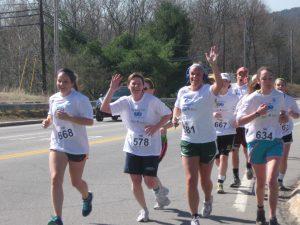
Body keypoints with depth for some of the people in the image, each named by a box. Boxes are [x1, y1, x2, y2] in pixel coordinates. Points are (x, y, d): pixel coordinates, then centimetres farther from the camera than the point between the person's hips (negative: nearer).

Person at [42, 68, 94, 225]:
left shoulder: (80, 99, -11)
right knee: (55, 178, -17)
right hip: (57, 145, 3)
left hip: (78, 146, -3)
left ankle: (86, 197, 49)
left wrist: (68, 117, -28)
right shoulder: (53, 99, 7)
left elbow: (89, 121, -18)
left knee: (76, 182, 13)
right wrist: (48, 121, 2)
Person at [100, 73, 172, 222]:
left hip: (151, 149, -3)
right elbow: (104, 108, -11)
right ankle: (144, 210, 24)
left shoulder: (152, 101, -10)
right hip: (132, 148, 3)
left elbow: (168, 114, -2)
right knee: (135, 181, 3)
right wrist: (111, 90, -20)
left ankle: (158, 190, 33)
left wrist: (156, 126, -17)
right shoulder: (125, 102, -2)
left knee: (150, 182, -5)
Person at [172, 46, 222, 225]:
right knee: (191, 180, -9)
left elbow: (219, 84, -34)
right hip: (188, 142, 2)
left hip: (208, 141, -2)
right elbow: (177, 108, 20)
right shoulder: (183, 91, 3)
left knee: (205, 179, 14)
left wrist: (214, 64, -45)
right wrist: (175, 117, -3)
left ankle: (208, 199, 48)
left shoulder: (208, 91, -10)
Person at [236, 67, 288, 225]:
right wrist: (257, 113, -22)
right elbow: (239, 121, -10)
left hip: (275, 142, 1)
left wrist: (284, 118, -2)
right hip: (256, 142, -1)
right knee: (261, 182, 11)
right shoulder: (252, 98, -6)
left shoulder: (279, 96, 4)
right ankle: (260, 209, 38)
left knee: (272, 180, -16)